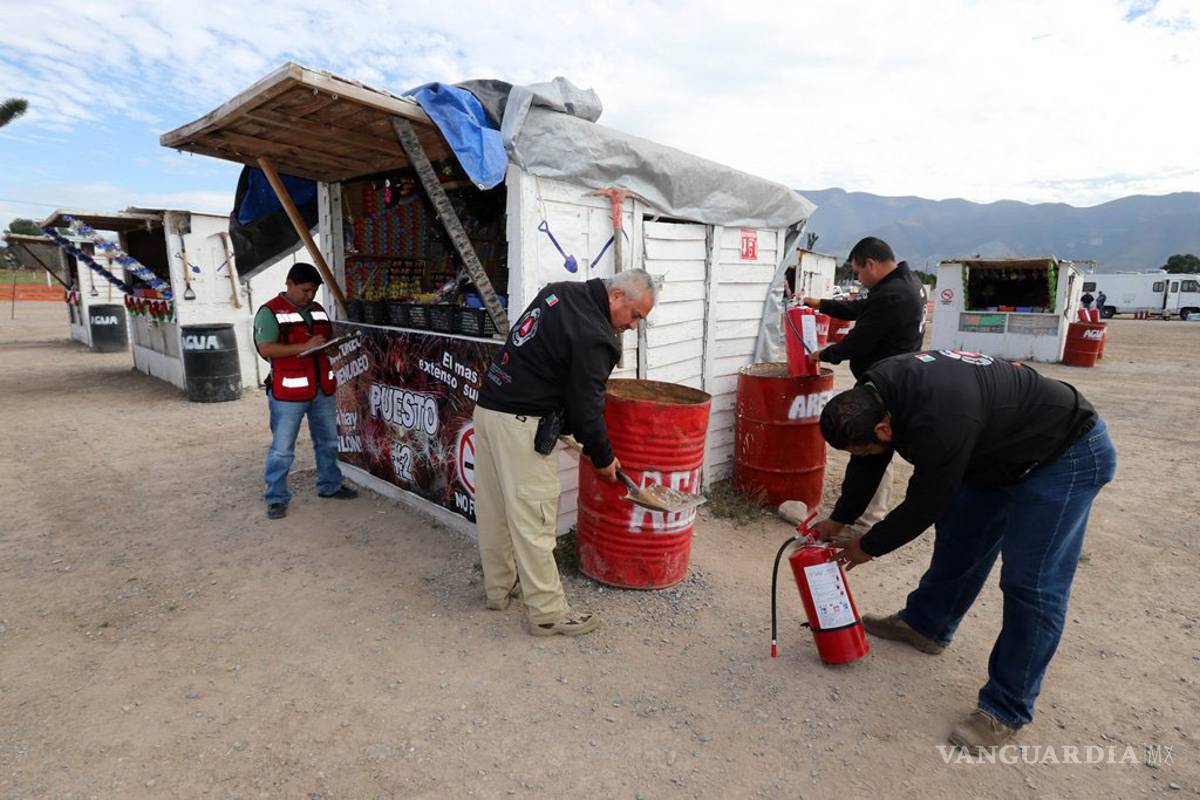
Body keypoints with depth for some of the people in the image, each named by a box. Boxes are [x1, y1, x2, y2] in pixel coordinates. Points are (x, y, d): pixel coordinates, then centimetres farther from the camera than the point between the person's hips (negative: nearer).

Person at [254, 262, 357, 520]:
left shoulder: (317, 310, 13)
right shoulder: (270, 312, -9)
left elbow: (328, 339, 23)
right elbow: (265, 348, -18)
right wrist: (304, 347, -24)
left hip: (322, 388, 7)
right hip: (288, 392, -7)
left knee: (328, 441, 17)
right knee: (282, 448, 2)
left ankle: (330, 485, 33)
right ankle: (276, 498, 15)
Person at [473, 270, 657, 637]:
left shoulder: (560, 291, 10)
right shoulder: (594, 337, -16)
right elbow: (586, 407, -14)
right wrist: (603, 459, 2)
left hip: (488, 405, 10)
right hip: (521, 425, -10)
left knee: (494, 508, 17)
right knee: (533, 519, -2)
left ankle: (499, 587, 33)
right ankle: (548, 613, 10)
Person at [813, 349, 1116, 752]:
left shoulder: (939, 423, -41)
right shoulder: (873, 394, -15)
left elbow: (924, 506, -26)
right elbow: (867, 467, 2)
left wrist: (868, 547, -11)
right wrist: (837, 520, 6)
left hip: (1065, 454, -8)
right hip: (999, 451, 9)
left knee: (1031, 583, -9)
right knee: (957, 540, 16)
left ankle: (1007, 708, 3)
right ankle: (925, 624, 35)